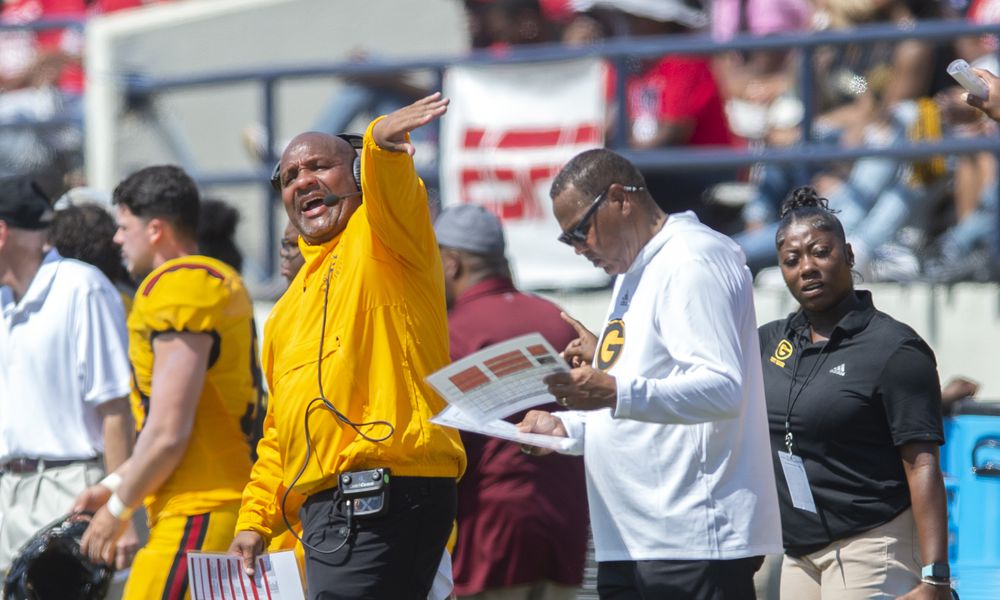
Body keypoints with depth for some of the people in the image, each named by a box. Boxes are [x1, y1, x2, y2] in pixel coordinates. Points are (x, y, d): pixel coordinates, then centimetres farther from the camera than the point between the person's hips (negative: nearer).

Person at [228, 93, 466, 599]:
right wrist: (255, 519, 20)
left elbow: (393, 193, -24)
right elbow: (279, 431, 30)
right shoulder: (291, 308, 27)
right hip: (323, 510, 9)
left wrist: (381, 144, -45)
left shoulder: (378, 240, 1)